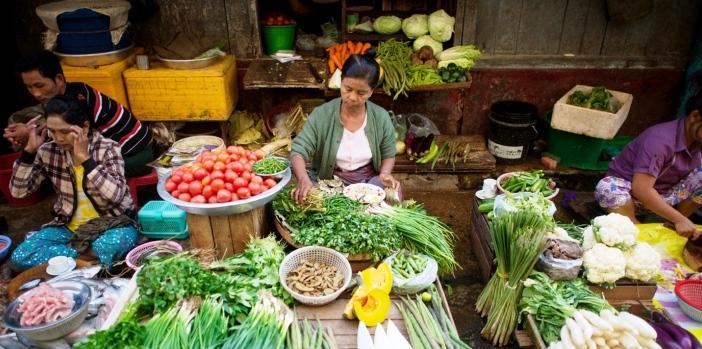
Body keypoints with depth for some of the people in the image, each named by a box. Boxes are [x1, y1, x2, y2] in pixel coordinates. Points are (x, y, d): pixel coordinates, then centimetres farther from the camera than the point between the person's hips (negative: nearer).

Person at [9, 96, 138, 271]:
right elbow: (18, 191, -3)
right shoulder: (48, 151, -2)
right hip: (69, 226, 5)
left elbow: (115, 194, -28)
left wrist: (84, 158, -31)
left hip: (111, 224, -5)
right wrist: (29, 150, -13)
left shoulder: (107, 148, -14)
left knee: (105, 248, -38)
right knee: (20, 257, -17)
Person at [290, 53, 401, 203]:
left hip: (368, 180, 2)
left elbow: (388, 155, 7)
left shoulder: (381, 118, -7)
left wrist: (385, 174, -15)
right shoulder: (321, 115, -13)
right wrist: (303, 179, -37)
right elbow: (298, 151, -16)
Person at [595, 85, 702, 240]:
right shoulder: (661, 140, -28)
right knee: (607, 188, -38)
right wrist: (678, 219, -33)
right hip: (630, 188, -6)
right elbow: (641, 189, -35)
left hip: (666, 192, 7)